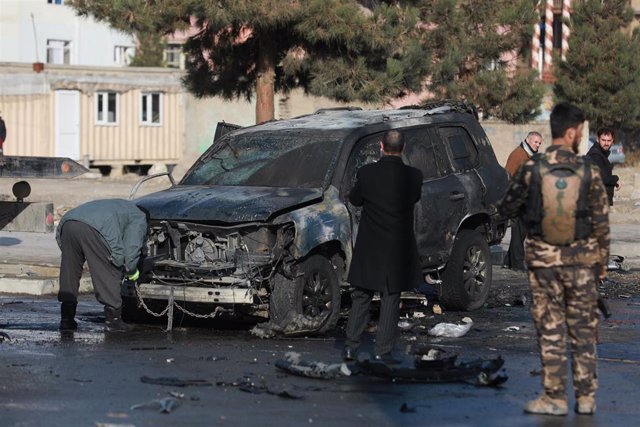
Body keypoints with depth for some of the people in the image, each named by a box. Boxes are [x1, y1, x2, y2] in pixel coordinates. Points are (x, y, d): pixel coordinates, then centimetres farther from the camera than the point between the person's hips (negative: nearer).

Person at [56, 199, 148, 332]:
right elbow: (132, 248, 10)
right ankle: (113, 320, 8)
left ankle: (67, 320, 14)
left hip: (67, 223, 7)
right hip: (93, 230, -7)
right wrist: (132, 271, 26)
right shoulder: (139, 218, 22)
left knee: (69, 275, 16)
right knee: (110, 276, 6)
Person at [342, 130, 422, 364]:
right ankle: (383, 351, 6)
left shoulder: (367, 173, -13)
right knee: (390, 300, 8)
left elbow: (355, 199, 4)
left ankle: (351, 346, 13)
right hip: (399, 248, 0)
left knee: (361, 298, 13)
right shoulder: (413, 176, -11)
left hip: (368, 248, 0)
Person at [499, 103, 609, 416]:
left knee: (551, 330, 5)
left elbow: (507, 209, 1)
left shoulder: (531, 169, -6)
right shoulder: (588, 171, -6)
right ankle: (586, 398, 11)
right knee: (583, 330, 9)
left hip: (543, 258, 0)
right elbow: (601, 219, -2)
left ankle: (555, 398, 6)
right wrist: (602, 259, 9)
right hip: (581, 258, 0)